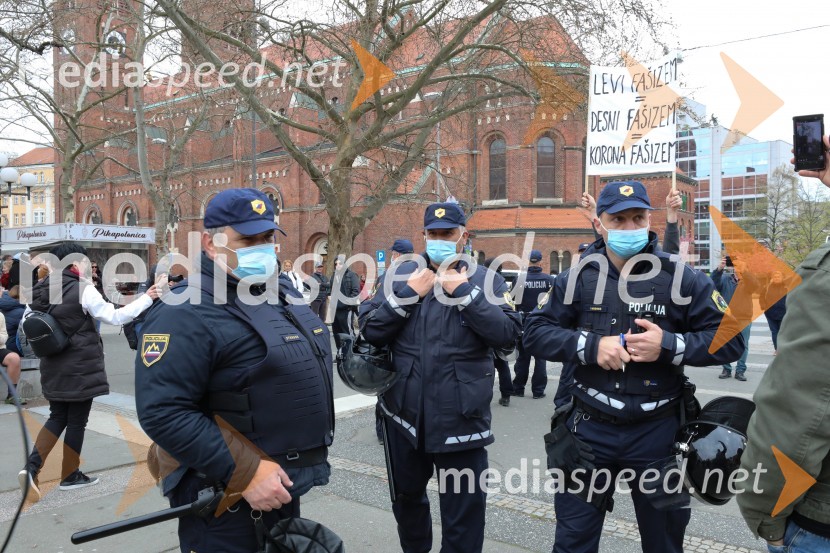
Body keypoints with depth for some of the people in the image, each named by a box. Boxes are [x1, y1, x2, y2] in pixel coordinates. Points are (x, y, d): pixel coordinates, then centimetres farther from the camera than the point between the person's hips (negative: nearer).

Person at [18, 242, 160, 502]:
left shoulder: (41, 290, 6)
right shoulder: (83, 289, -15)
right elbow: (114, 316, -17)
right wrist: (146, 298, -13)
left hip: (54, 367, 7)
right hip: (81, 367, -7)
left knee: (57, 418, 18)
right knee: (76, 421, 7)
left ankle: (31, 467, 3)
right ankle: (70, 475, 19)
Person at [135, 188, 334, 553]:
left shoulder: (282, 292, 7)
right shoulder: (187, 314, -20)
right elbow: (163, 412, -27)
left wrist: (308, 458, 17)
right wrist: (245, 473, -27)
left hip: (281, 483, 9)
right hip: (228, 497, -8)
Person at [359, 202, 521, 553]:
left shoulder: (484, 279, -2)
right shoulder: (403, 274, 4)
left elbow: (509, 334, -14)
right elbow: (370, 330, -2)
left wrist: (465, 292, -17)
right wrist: (408, 293, -12)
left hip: (460, 417, -3)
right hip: (404, 413, 3)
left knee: (463, 508, 8)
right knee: (406, 496, 24)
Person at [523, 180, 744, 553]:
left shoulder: (680, 278, -6)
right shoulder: (578, 278, -3)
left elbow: (729, 340, -5)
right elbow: (535, 333, -4)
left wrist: (669, 346, -20)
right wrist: (590, 346, -18)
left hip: (657, 432, 0)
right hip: (590, 428, 0)